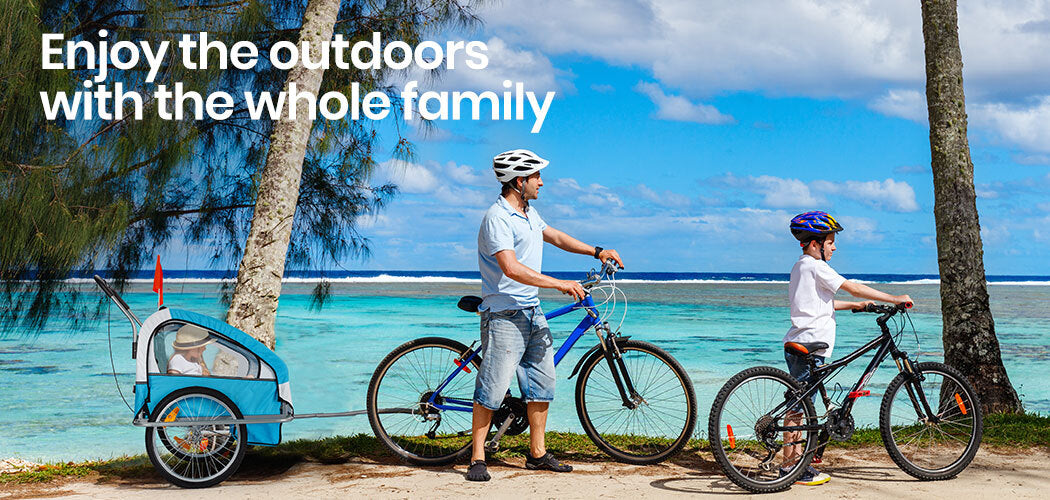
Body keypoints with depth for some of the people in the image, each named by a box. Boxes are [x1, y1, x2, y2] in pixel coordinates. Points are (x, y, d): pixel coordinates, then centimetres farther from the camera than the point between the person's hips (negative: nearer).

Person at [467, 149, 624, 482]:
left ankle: (537, 454, 21)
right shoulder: (497, 218, -17)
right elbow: (512, 269, -27)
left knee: (542, 383, 11)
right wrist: (559, 284, -26)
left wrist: (597, 251, 18)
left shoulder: (528, 213, 12)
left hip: (533, 312, 9)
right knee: (493, 388, -6)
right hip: (505, 314, -9)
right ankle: (477, 459, 5)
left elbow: (556, 237, 28)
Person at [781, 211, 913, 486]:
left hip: (799, 347, 10)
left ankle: (797, 460, 17)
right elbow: (853, 288, -13)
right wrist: (894, 299, -7)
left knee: (799, 407, 12)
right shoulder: (815, 266, -11)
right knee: (798, 408, -7)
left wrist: (857, 305, 25)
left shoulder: (800, 267, 19)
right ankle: (790, 467, -3)